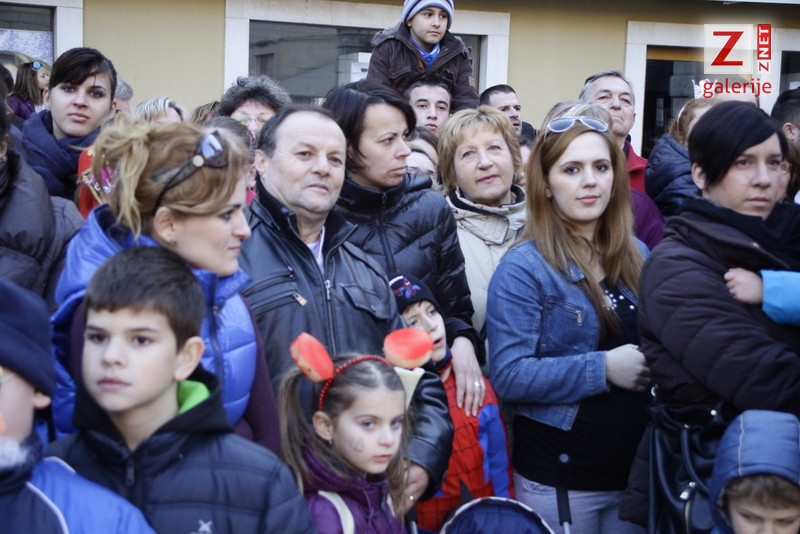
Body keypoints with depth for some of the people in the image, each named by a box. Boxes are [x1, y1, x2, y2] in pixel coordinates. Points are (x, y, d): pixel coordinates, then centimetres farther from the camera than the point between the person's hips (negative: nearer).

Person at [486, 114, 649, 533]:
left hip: (638, 470, 5)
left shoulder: (637, 257, 7)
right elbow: (509, 376, -18)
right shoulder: (523, 268, -11)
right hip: (557, 479, -5)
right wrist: (603, 368, -22)